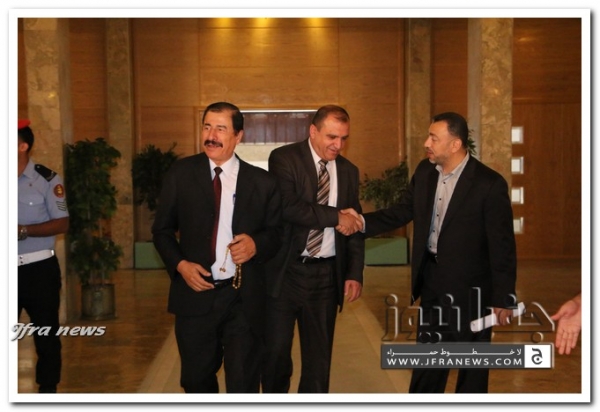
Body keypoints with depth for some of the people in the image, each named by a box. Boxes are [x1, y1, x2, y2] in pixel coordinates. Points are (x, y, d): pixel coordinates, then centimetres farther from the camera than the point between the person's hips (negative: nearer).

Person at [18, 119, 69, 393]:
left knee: (46, 332, 6)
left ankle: (47, 389, 19)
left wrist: (24, 230, -19)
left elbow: (62, 224, -8)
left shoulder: (46, 179, -7)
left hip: (39, 268, -4)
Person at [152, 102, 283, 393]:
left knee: (243, 383, 3)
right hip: (195, 294, 1)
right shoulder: (181, 174, 2)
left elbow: (275, 233, 7)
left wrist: (256, 244, -15)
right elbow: (162, 229, 7)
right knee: (197, 380, 16)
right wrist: (179, 264, -10)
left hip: (244, 299, -1)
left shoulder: (262, 182, 1)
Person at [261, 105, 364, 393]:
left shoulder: (348, 171, 9)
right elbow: (287, 207, -22)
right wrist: (336, 217, -17)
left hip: (327, 275, 4)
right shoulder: (284, 159, -6)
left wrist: (355, 273, 2)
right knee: (276, 352, 5)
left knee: (319, 356, 10)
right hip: (285, 271, -4)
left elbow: (354, 226, 11)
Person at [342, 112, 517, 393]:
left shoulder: (489, 183, -18)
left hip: (471, 288, -5)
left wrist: (503, 297, -12)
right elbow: (403, 211, 5)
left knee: (472, 366, 12)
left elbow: (502, 245, -15)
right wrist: (362, 222, -11)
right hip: (432, 280, 6)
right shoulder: (425, 171, 0)